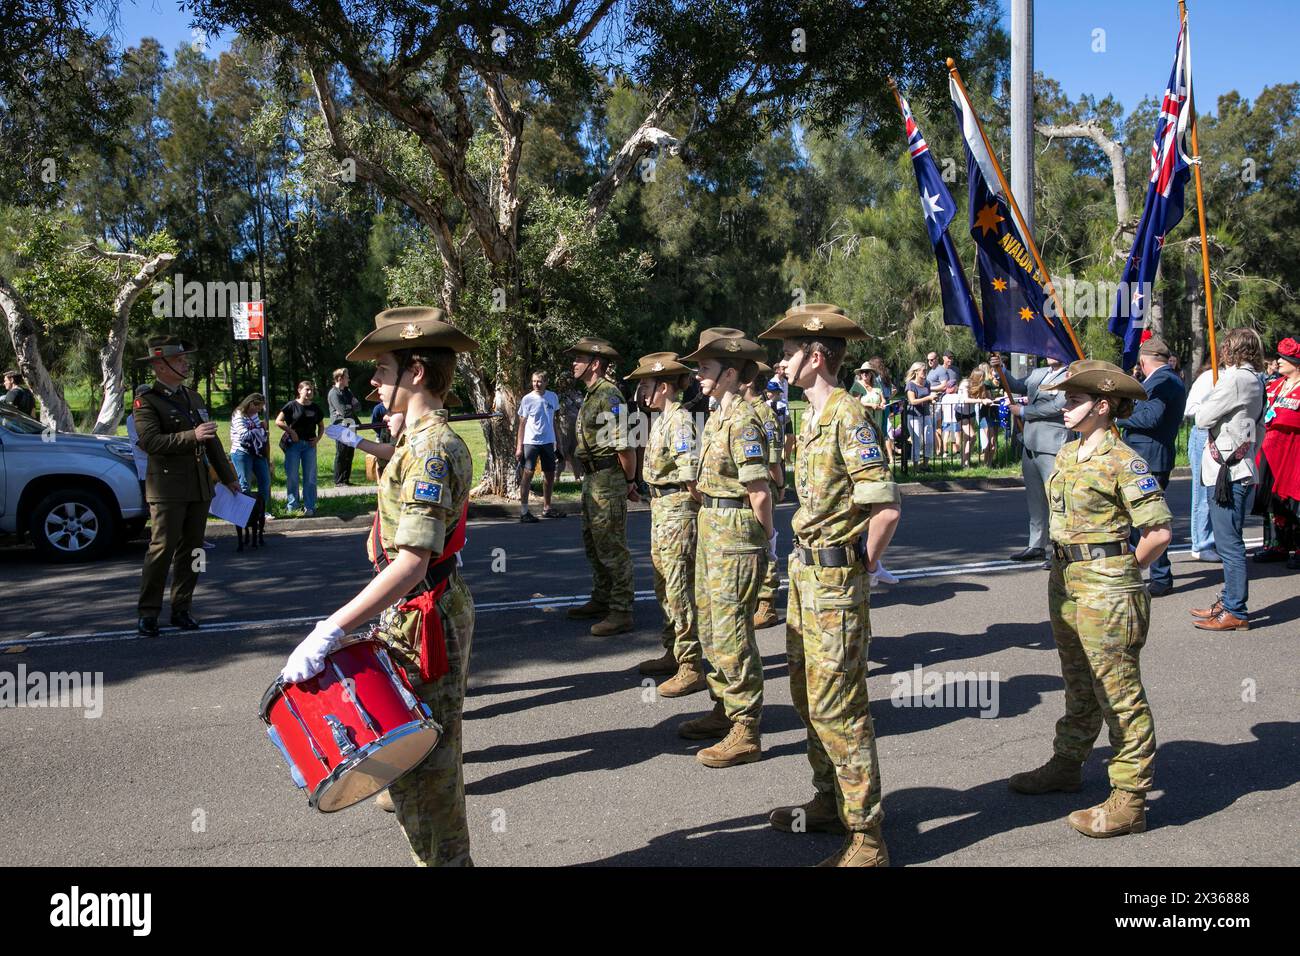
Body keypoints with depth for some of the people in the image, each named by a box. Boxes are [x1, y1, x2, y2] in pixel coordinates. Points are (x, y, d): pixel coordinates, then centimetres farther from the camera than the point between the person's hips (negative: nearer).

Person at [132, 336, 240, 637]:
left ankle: (181, 610, 16)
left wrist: (228, 476, 23)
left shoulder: (193, 397, 17)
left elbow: (212, 440, 23)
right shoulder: (146, 402, -5)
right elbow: (150, 441, -19)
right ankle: (148, 613, 1)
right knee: (162, 550, -7)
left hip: (199, 487, 7)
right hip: (168, 489, -7)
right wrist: (191, 436, -26)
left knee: (191, 550, 8)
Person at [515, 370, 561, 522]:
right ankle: (524, 511, -9)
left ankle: (547, 508, 27)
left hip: (548, 441, 5)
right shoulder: (527, 399, -6)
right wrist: (519, 446, -8)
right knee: (527, 474, -10)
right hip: (530, 442, -5)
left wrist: (556, 439, 15)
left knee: (549, 475, 13)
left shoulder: (553, 397, 4)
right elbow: (522, 423, -3)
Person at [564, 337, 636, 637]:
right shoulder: (592, 396, 16)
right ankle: (601, 600, 30)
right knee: (593, 544, 18)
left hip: (607, 481, -11)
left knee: (612, 547, -6)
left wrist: (630, 481, -12)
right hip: (592, 479, 11)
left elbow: (625, 444, -21)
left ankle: (621, 612, -1)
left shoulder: (609, 395, -17)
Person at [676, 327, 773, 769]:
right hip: (711, 533, 10)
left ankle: (745, 732, 4)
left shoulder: (742, 420, -18)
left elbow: (759, 491, -21)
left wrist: (763, 537, -10)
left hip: (735, 538, -10)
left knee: (732, 635, -5)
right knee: (711, 627, 18)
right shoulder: (718, 416, 13)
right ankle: (724, 711, 31)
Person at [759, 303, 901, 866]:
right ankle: (829, 801, 34)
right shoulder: (813, 417, 13)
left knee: (837, 704, -6)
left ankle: (866, 838, 4)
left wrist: (861, 567, -12)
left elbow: (887, 507, -22)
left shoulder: (849, 417, -17)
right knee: (807, 694, 18)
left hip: (837, 576, -10)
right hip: (806, 571, 10)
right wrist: (804, 561, 14)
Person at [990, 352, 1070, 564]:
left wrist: (1023, 411, -8)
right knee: (1034, 499, 16)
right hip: (1030, 444, 8)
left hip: (1051, 447, -8)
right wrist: (1000, 370, 6)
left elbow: (1057, 406, -18)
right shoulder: (1037, 373, 14)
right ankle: (1037, 546, 27)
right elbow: (1016, 386, 24)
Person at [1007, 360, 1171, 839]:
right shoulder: (1066, 454, 9)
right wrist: (1066, 567, 15)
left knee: (1119, 692, -1)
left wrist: (1122, 571, -6)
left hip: (1106, 587, -9)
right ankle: (1067, 764, 37)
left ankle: (1129, 800, 8)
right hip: (1065, 580, 9)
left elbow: (1159, 530, -16)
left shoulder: (1122, 461, -15)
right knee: (1078, 683, 22)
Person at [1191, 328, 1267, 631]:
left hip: (1227, 472, -10)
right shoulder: (1255, 381, 15)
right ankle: (1229, 602, 25)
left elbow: (1202, 418, -12)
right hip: (1243, 470, 10)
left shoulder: (1234, 379, -15)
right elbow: (1259, 430, 22)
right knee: (1229, 541, 17)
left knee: (1228, 543, -6)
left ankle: (1235, 612, -2)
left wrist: (1209, 398, 5)